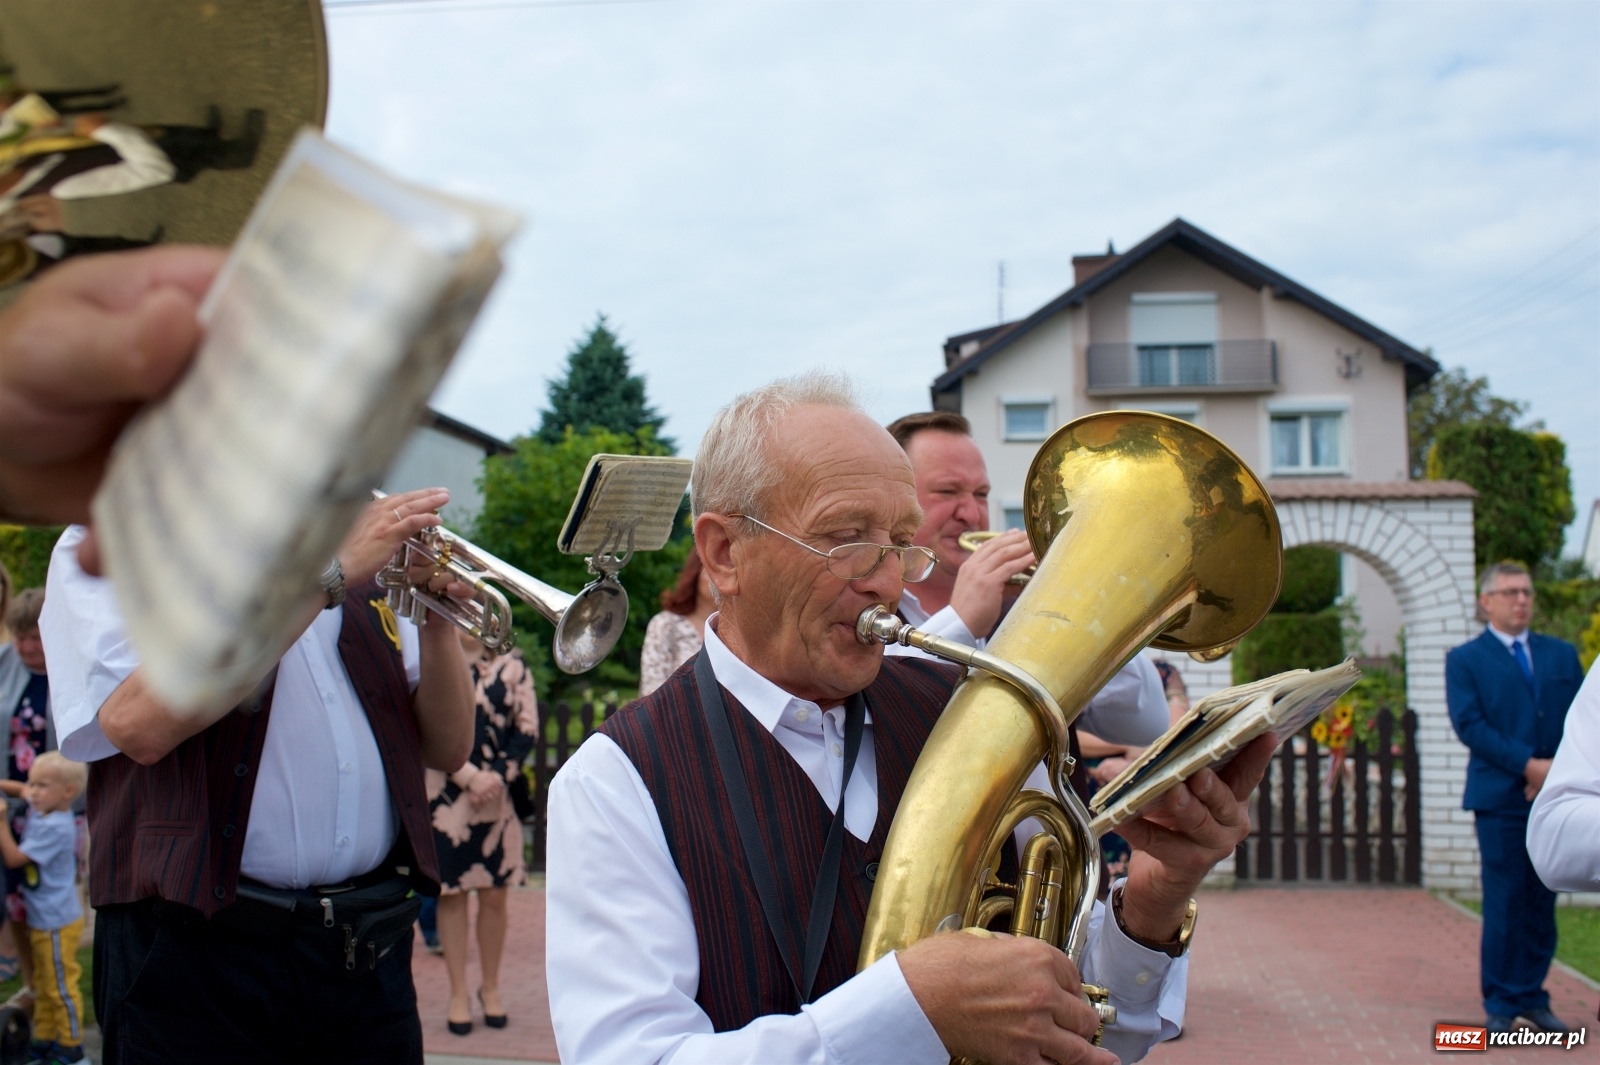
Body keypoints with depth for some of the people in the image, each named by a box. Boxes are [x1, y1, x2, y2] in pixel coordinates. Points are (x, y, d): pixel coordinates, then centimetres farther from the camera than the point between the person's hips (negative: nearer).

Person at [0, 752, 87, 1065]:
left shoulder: (55, 828, -26)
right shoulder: (40, 813, 0)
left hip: (56, 924, -9)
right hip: (40, 919, 9)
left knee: (60, 987, 5)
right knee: (43, 984, 20)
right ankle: (45, 1038, 33)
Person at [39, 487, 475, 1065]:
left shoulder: (359, 556, 13)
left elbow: (448, 748, 10)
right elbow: (139, 724, -22)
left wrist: (437, 618, -8)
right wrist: (331, 573, -19)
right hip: (201, 953, -4)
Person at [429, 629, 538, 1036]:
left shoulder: (512, 665, 5)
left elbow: (527, 728, 2)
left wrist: (499, 775, -11)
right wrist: (470, 777, -14)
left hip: (499, 795, 1)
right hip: (445, 797, -1)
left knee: (494, 895, 5)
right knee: (451, 894, 5)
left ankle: (491, 988, 21)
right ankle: (458, 994, 15)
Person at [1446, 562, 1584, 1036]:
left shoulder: (1562, 655, 14)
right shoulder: (1464, 660, 2)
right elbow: (1469, 725, -8)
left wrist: (1559, 769, -9)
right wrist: (1528, 764, -16)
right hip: (1501, 799, -4)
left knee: (1543, 904, 8)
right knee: (1504, 905, -2)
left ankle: (1532, 997, 18)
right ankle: (1501, 1004, 7)